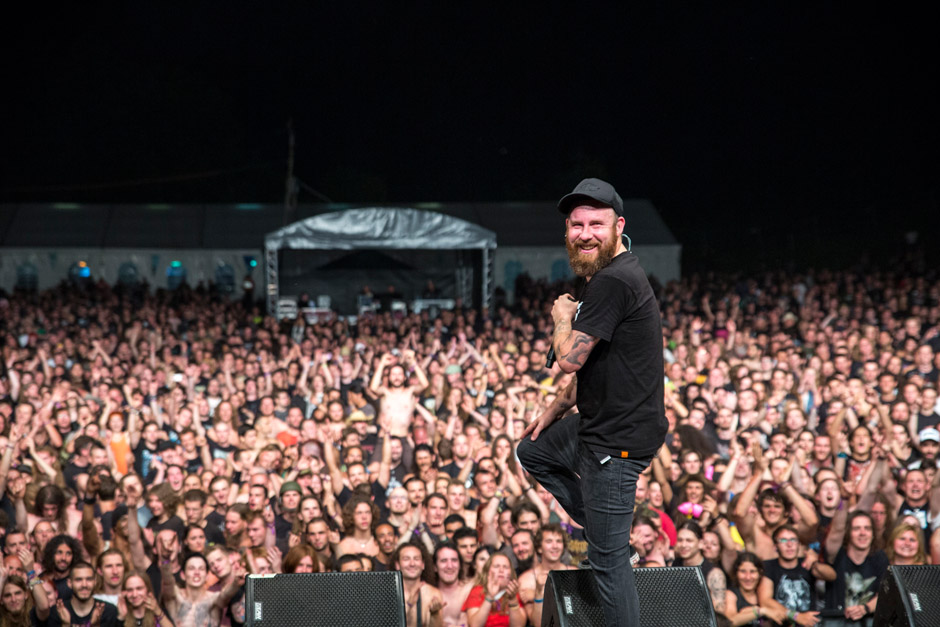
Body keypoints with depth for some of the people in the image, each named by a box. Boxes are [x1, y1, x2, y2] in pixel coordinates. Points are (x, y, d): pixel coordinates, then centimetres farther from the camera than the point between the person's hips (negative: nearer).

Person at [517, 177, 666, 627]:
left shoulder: (613, 282, -22)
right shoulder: (608, 277, 12)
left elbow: (569, 358, -25)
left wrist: (563, 318, -4)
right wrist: (553, 412, 25)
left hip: (618, 438, -11)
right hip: (598, 422, 11)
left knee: (608, 558, -6)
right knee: (533, 453, 31)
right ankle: (605, 528, 30)